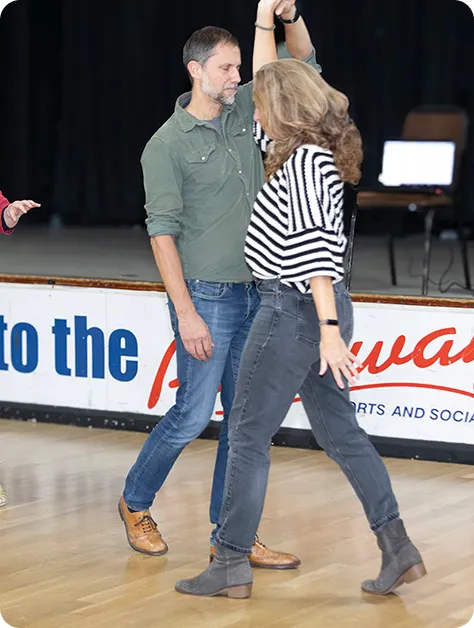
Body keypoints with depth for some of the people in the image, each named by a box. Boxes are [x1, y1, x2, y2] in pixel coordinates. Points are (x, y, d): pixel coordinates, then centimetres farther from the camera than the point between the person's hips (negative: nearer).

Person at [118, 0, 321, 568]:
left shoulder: (243, 112, 8)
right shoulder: (167, 145, -9)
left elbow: (302, 61, 15)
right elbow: (162, 231, -12)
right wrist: (185, 313, -18)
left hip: (255, 294, 6)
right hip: (206, 297, -6)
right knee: (194, 414, -3)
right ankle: (136, 504, 21)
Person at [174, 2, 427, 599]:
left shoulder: (305, 162, -17)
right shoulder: (302, 151, 10)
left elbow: (316, 249, -24)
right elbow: (270, 80, 25)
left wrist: (329, 330, -28)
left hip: (294, 309, -10)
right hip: (314, 310, 10)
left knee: (247, 434, -1)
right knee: (339, 431, 13)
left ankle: (231, 565, 6)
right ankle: (398, 549, 13)